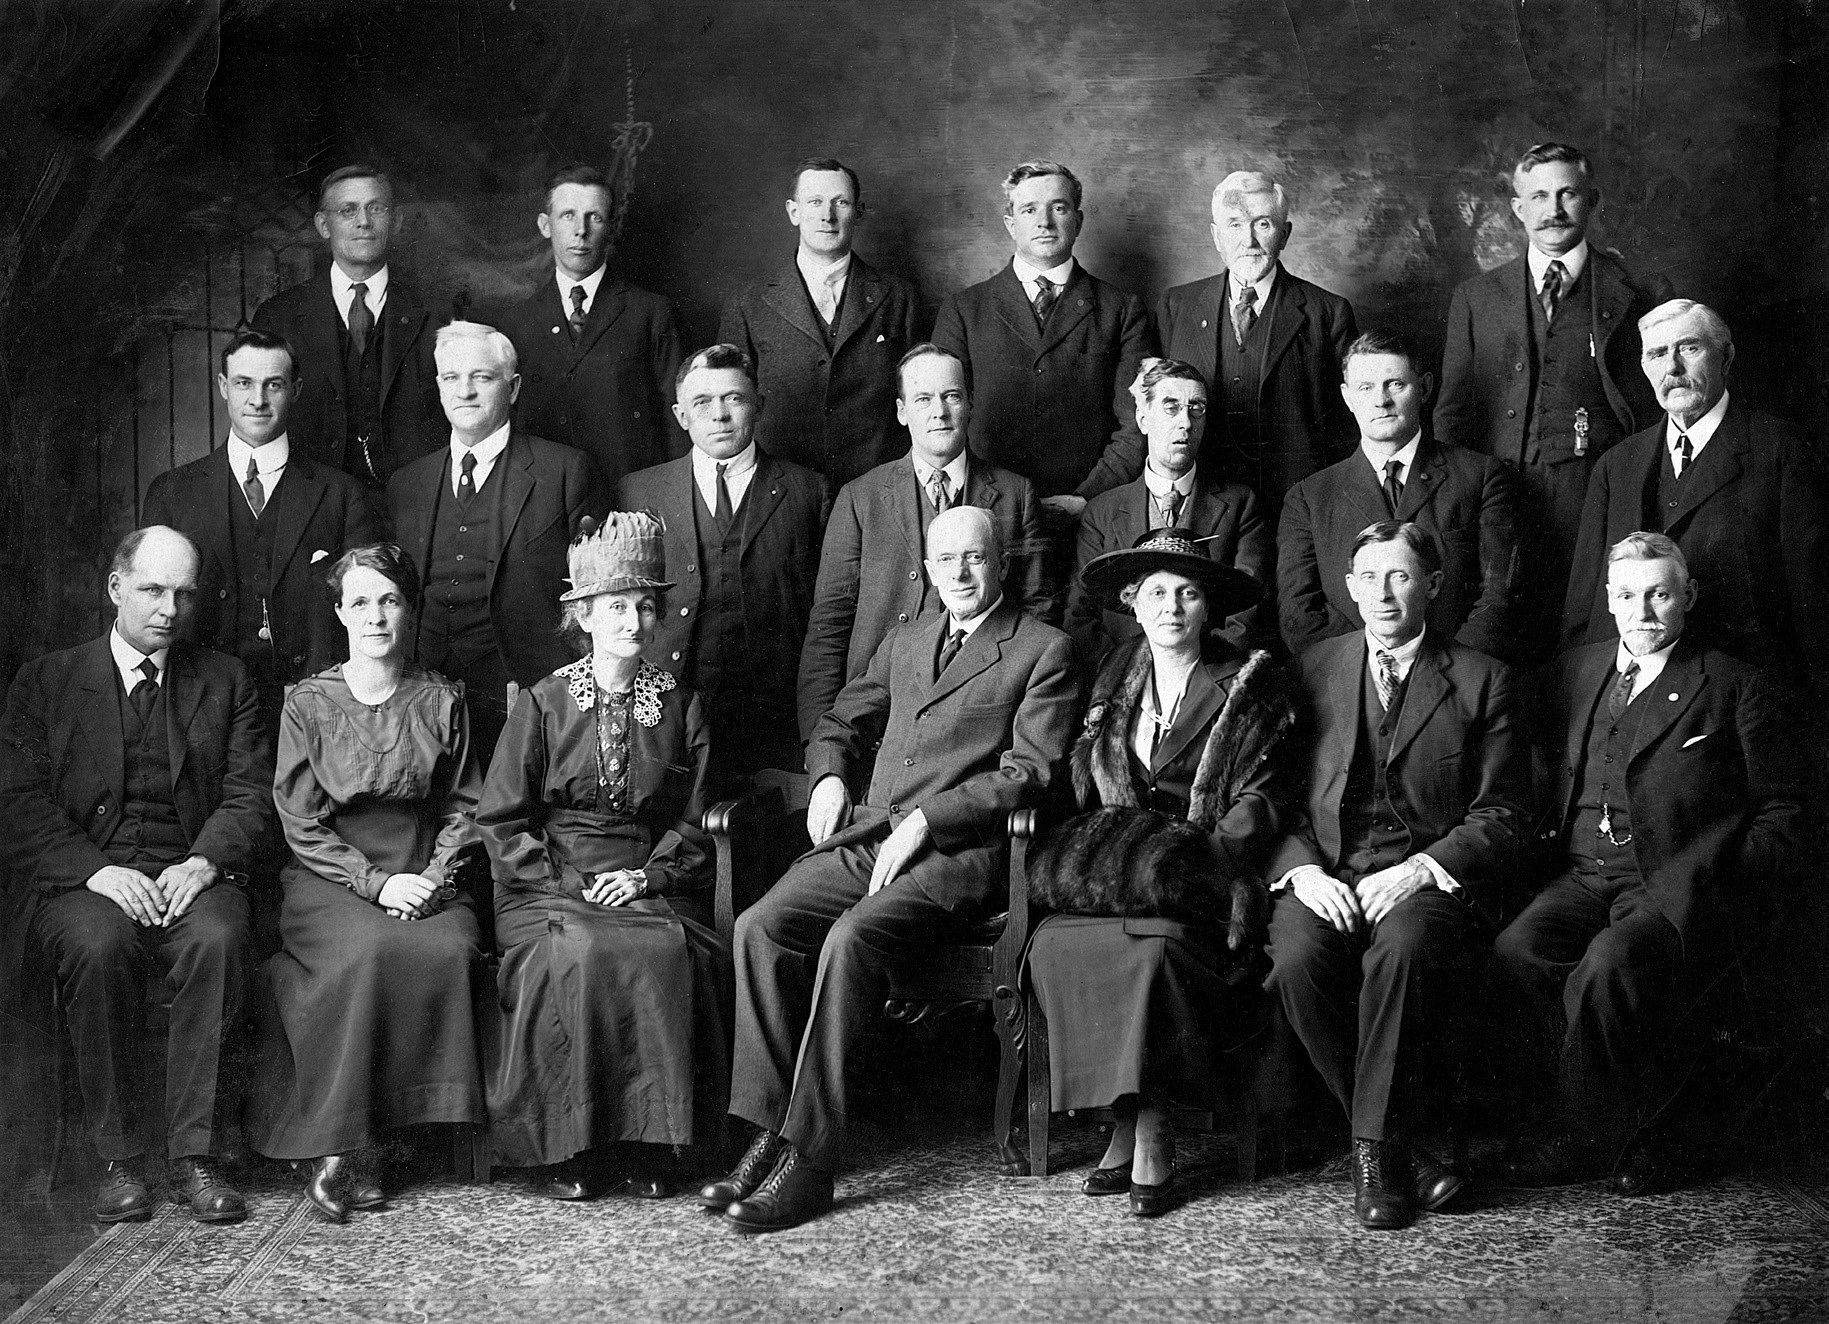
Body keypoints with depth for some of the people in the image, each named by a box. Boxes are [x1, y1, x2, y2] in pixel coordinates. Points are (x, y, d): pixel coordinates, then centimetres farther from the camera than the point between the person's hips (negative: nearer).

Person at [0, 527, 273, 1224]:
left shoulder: (225, 681, 16)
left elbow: (251, 796, 7)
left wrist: (203, 862, -13)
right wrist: (97, 870, -16)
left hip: (191, 875, 1)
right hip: (81, 879, -1)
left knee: (218, 939, -32)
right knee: (99, 945, -34)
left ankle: (196, 1156, -25)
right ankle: (119, 1160, -22)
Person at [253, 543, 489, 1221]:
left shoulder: (442, 701, 10)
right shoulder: (307, 703, 5)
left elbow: (464, 807, 11)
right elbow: (302, 822, 1)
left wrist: (433, 878, -8)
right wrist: (377, 882, -12)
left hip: (427, 878, 2)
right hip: (330, 879, -2)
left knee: (451, 951, -31)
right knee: (368, 950, -34)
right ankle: (333, 1147, -27)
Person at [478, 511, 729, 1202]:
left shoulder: (681, 706, 12)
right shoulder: (542, 704, 7)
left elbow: (695, 821, 10)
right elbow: (502, 820, 4)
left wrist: (650, 873, -7)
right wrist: (562, 882, -9)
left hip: (650, 881, 1)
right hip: (551, 885, -1)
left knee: (668, 951, -31)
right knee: (573, 954, -33)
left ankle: (651, 1142, -19)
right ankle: (564, 1145, -21)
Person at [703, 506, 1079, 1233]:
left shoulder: (1043, 650, 6)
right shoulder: (903, 642, 25)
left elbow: (1030, 768, -5)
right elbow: (839, 722, 33)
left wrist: (925, 819, -12)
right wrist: (829, 775, 9)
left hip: (956, 849, -6)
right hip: (864, 837, 6)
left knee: (849, 940, -33)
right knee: (759, 928, -22)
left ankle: (808, 1158, -28)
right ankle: (769, 1132, -19)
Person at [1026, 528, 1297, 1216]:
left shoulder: (1251, 688, 6)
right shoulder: (1117, 677, 18)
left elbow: (1256, 804, 1)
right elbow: (1083, 789, 19)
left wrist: (1193, 858, -14)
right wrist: (1094, 857, 1)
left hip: (1202, 874, -4)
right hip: (1110, 873, 4)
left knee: (1156, 944, -35)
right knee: (1054, 945, -26)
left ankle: (1150, 1130, -23)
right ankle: (1132, 1122, -19)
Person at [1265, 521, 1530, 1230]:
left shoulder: (1482, 681, 8)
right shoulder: (1314, 668, 14)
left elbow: (1500, 817, 3)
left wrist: (1420, 869, -13)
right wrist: (1302, 869, -8)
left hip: (1432, 876, -2)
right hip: (1326, 874, 2)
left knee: (1402, 949, -36)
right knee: (1297, 959, -30)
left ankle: (1378, 1150, -21)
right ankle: (1400, 1144, -15)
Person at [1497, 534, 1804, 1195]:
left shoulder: (1737, 688, 6)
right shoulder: (1572, 673, 19)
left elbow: (1781, 810, 5)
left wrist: (1713, 880, -8)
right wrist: (1551, 836, 4)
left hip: (1679, 888, -4)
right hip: (1583, 879, 4)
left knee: (1612, 961, -34)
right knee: (1515, 952, -26)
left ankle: (1582, 1135, -12)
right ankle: (1634, 1131, -15)